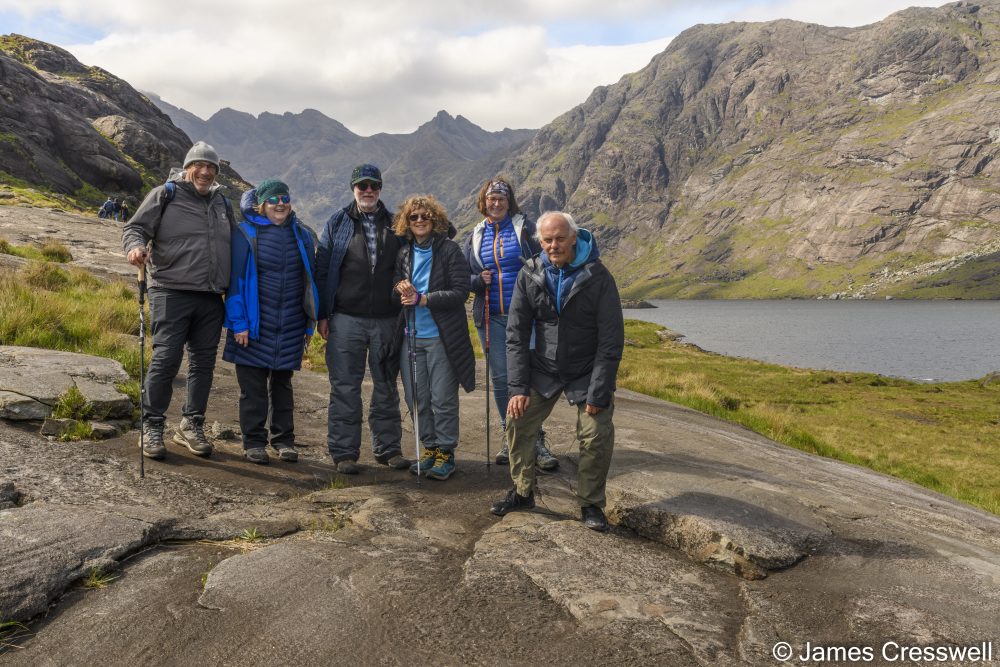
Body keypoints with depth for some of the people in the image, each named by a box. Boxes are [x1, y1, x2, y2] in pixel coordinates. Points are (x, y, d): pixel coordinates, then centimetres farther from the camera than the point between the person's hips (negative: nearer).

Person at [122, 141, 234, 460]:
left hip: (211, 298, 5)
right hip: (172, 292, -5)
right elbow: (134, 227, -1)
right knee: (166, 359, -9)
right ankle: (152, 427, 4)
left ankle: (191, 426, 21)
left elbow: (236, 241, 27)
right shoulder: (165, 195, 2)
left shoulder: (220, 202, 17)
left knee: (204, 362, 9)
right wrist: (135, 246, -25)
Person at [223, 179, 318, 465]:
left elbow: (310, 280, 11)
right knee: (253, 386, 4)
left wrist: (309, 323, 8)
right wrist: (238, 323, -11)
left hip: (291, 325, 3)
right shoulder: (246, 234, -4)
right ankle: (254, 443, 15)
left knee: (282, 383, 13)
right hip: (255, 324, -3)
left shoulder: (302, 235, 7)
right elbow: (236, 280, -5)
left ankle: (284, 440, 22)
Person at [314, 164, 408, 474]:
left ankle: (388, 447, 20)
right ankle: (344, 452, 11)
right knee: (345, 387, 2)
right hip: (346, 319, -2)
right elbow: (322, 270, 3)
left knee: (387, 387, 9)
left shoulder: (394, 225, 9)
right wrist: (322, 315, -2)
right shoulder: (337, 224, 5)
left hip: (387, 320, 2)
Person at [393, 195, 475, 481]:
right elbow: (397, 285, 18)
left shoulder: (449, 249, -6)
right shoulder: (403, 252, 9)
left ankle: (446, 452, 14)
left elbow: (460, 292, -12)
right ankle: (430, 449, 25)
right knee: (415, 398, 10)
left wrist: (422, 299, -17)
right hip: (411, 336, 5)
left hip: (441, 336, -5)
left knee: (443, 399, 1)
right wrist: (401, 288, -7)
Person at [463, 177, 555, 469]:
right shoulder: (475, 237, 14)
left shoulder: (526, 228, 2)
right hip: (491, 317, 4)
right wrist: (479, 280, -5)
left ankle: (536, 440, 1)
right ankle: (511, 438, 18)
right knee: (500, 379, 6)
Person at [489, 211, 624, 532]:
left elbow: (611, 340, -15)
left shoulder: (597, 277, -16)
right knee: (518, 421, -3)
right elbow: (516, 333, -4)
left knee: (598, 436, -13)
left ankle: (591, 504, 9)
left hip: (587, 372, -3)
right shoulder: (529, 275, -7)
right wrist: (518, 386, -11)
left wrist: (598, 394, -18)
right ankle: (522, 493, 18)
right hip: (543, 370, 3)